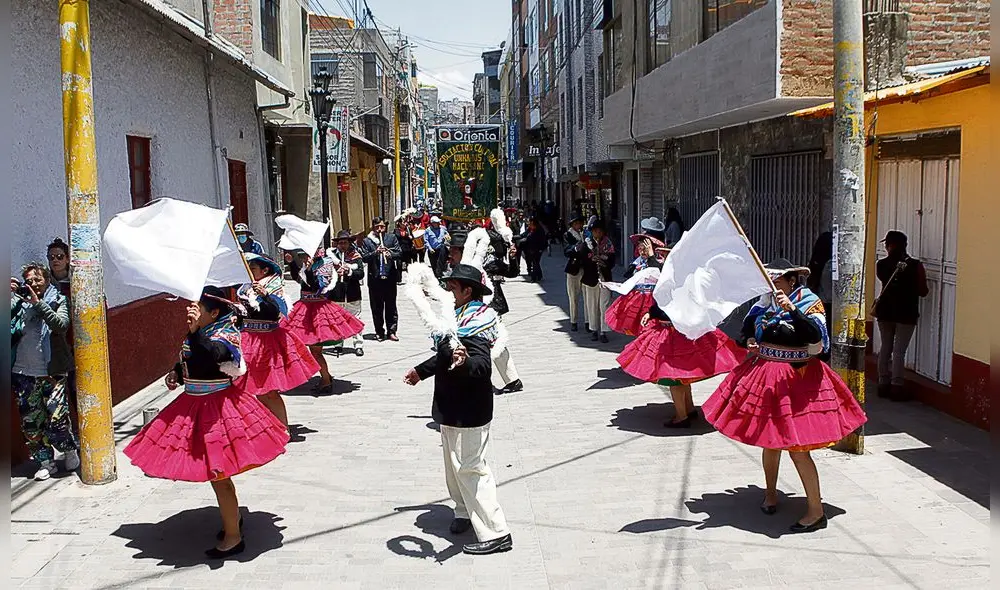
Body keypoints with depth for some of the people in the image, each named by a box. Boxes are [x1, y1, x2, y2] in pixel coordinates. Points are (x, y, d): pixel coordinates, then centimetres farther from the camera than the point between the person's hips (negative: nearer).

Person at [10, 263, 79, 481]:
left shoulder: (58, 301, 1)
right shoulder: (18, 303, 7)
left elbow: (61, 325, -17)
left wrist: (38, 303, -21)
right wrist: (10, 294, -13)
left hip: (52, 373, -3)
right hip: (24, 373, 3)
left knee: (56, 419, -7)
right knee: (30, 422, 6)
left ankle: (70, 451, 20)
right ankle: (45, 462, 20)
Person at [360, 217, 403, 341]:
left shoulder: (391, 238, 8)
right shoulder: (367, 241, 4)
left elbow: (399, 253, 1)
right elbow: (364, 257, -5)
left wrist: (390, 254, -19)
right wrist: (375, 252, -20)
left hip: (390, 276, 1)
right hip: (374, 278, -1)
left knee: (391, 305, 5)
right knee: (376, 307, 5)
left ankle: (391, 331, 11)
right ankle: (380, 332, 13)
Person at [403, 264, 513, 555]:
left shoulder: (474, 323, -23)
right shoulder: (459, 316, 7)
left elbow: (483, 365, -37)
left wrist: (465, 363, -58)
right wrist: (421, 370, 34)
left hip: (468, 411, -10)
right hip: (453, 408, 10)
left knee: (469, 468, -7)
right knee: (454, 464, 22)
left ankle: (495, 533, 0)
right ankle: (465, 512, 40)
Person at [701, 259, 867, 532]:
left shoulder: (810, 303, -11)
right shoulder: (767, 300, 5)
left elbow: (816, 336, -27)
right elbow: (749, 324, 22)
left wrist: (792, 309, -35)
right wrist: (748, 340, 1)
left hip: (797, 380, -6)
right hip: (765, 375, 6)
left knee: (797, 447, -8)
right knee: (769, 439, 17)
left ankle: (816, 512, 3)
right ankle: (770, 494, 37)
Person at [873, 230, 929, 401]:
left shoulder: (881, 265, -4)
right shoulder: (915, 265, -11)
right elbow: (923, 292, -5)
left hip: (885, 311, 3)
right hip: (906, 313, -3)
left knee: (885, 348, 12)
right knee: (899, 351, 0)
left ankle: (884, 384, 17)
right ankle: (896, 388, 2)